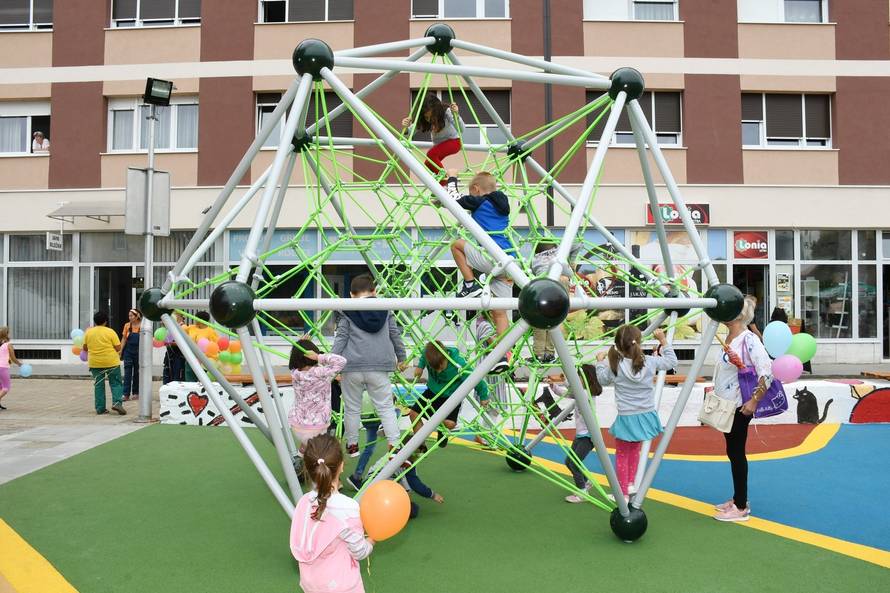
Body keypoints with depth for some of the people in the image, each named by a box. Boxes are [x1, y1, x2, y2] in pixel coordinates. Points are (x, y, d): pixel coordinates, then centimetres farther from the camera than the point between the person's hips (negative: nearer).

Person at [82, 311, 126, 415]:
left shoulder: (88, 332, 2)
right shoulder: (110, 332, -7)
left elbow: (85, 348, 9)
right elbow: (118, 348, -7)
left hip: (94, 363, 3)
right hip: (111, 362, -3)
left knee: (98, 385, 11)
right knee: (116, 383, 7)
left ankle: (100, 408, 11)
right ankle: (117, 402, -11)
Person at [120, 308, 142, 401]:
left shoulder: (142, 326, -5)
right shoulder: (127, 325, 1)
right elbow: (124, 339, 5)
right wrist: (120, 351, -1)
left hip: (138, 351, -1)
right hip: (128, 351, 1)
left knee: (137, 372, 9)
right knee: (127, 372, -4)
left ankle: (135, 393, 19)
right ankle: (126, 394, -6)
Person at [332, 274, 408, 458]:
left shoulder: (347, 313, 1)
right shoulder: (385, 310, 9)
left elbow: (340, 339, -4)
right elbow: (395, 335, 13)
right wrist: (401, 357, 26)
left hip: (351, 367, -1)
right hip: (379, 367, 1)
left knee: (352, 408, 14)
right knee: (386, 408, 7)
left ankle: (352, 445, 27)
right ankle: (395, 446, -2)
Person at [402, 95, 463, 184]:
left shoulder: (446, 112, -29)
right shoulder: (423, 119, -20)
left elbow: (461, 129, -37)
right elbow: (410, 132, -27)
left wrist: (456, 115, -54)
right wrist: (406, 127, -50)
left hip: (453, 141, -5)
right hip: (438, 144, 5)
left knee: (431, 154, -29)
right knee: (428, 167, -12)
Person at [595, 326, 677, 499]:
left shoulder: (614, 365, -15)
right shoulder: (650, 362, -11)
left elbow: (603, 380, 4)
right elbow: (671, 362, 5)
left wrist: (600, 362, 18)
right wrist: (663, 341, 10)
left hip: (627, 418, -3)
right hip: (646, 415, 3)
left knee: (622, 455, 12)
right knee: (634, 451, 25)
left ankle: (623, 493, 17)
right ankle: (630, 484, 33)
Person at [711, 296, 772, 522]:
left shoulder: (749, 339, -19)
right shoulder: (729, 338, 8)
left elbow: (766, 372, -25)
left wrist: (754, 401, -24)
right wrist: (715, 392, 14)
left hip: (740, 406, -9)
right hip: (727, 405, 9)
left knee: (736, 453, -1)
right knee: (733, 452, 16)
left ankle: (741, 507, 10)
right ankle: (737, 499, 29)